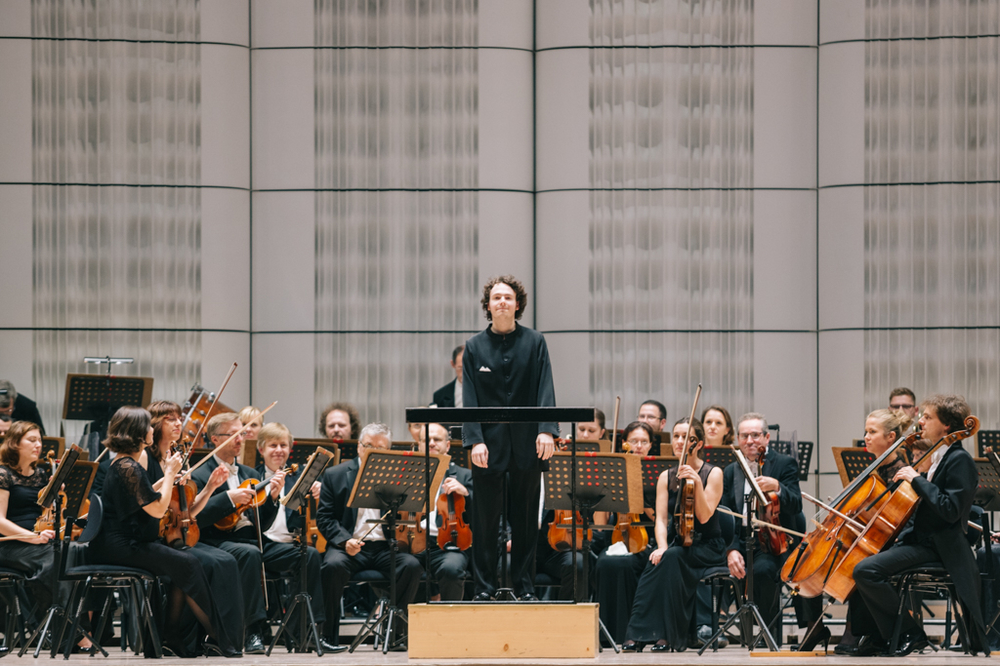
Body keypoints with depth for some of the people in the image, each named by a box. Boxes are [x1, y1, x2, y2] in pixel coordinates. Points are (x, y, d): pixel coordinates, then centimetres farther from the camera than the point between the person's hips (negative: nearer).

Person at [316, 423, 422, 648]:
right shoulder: (335, 475, 10)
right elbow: (324, 518, 4)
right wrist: (344, 540, -14)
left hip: (385, 546, 2)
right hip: (350, 547, -1)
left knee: (412, 565, -28)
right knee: (333, 565, -34)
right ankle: (330, 636, -21)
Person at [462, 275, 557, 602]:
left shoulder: (534, 342, 5)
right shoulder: (475, 347, 5)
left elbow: (545, 389, -3)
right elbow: (469, 398, 0)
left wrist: (546, 430, -17)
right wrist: (475, 440, -12)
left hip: (527, 444, 0)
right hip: (489, 445, 0)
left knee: (526, 518, 6)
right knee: (485, 517, 2)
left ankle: (524, 586, 13)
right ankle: (484, 587, 8)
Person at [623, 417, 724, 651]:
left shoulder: (713, 474, -2)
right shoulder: (666, 478, 9)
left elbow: (704, 516, -13)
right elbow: (661, 519, -1)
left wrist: (697, 482, -25)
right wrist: (662, 546, -20)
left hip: (707, 548, -3)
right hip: (677, 543, 3)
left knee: (672, 557, -35)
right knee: (656, 560, -32)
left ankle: (668, 635, -32)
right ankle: (639, 633, -35)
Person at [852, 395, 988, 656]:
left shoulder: (960, 461, -14)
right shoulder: (936, 457, 16)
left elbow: (950, 510, -25)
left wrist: (917, 480, -21)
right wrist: (902, 534, 12)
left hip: (934, 545, -10)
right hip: (918, 538, 10)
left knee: (866, 569, -24)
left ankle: (910, 634, -14)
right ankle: (881, 635, 14)